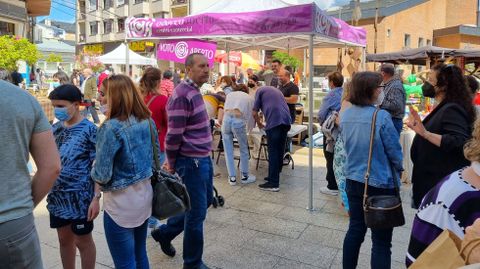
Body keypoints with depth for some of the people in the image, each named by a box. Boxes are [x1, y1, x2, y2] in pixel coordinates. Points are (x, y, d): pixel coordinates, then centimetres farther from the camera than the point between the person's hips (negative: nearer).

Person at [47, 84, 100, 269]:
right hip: (57, 195, 6)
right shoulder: (56, 128, 5)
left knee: (82, 240, 9)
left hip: (80, 197, -6)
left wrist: (96, 197, -18)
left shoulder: (89, 130, -13)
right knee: (64, 239, 19)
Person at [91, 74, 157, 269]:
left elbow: (101, 175, -17)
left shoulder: (112, 127, -20)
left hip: (122, 201, -7)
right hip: (145, 194, 7)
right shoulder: (147, 121, 2)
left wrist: (94, 170, 4)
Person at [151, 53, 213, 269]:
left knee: (205, 201, 23)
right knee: (197, 212, 3)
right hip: (191, 162, -10)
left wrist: (205, 156, 18)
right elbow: (174, 135, -19)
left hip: (203, 159, 10)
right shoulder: (182, 95, -20)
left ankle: (165, 232, 39)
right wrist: (171, 164, -8)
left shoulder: (195, 92, 12)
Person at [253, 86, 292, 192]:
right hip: (286, 120, 6)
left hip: (274, 121, -6)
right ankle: (274, 176, 23)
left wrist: (259, 124, 28)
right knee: (280, 151, 13)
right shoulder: (275, 89, 32)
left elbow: (255, 113, 9)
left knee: (273, 152, -4)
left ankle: (273, 183, -3)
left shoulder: (260, 90, 14)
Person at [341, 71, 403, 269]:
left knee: (355, 230, 20)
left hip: (353, 180, 6)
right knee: (381, 240, 6)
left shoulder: (345, 116, -1)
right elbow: (395, 151, -10)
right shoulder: (381, 116, -20)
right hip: (380, 184, -6)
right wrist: (398, 170, 8)